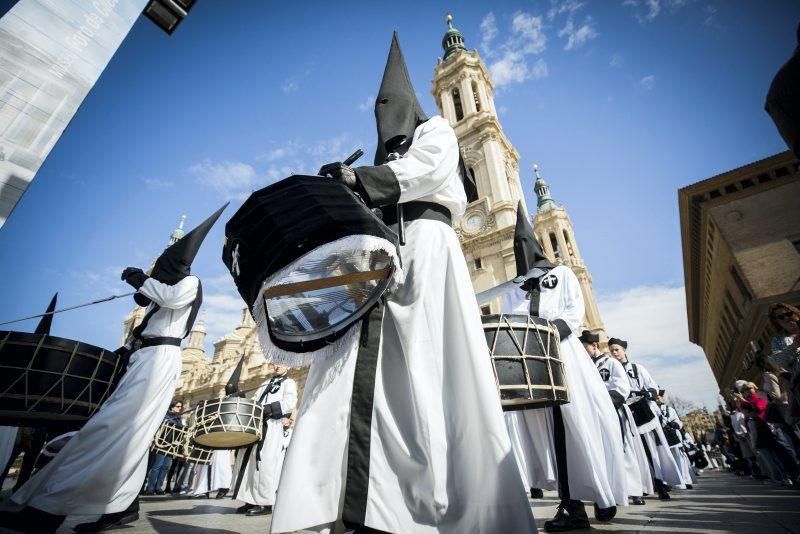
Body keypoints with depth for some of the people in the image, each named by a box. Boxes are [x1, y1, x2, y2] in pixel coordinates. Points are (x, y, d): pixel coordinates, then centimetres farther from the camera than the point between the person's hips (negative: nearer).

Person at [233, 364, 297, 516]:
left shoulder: (289, 382, 6)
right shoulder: (266, 383, 29)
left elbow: (290, 402, -11)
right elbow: (254, 401, 22)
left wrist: (268, 409, -21)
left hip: (272, 426, -7)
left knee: (265, 464, -9)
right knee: (249, 462, 6)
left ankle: (265, 503, -2)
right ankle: (252, 500, 15)